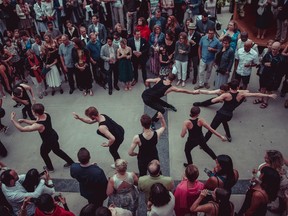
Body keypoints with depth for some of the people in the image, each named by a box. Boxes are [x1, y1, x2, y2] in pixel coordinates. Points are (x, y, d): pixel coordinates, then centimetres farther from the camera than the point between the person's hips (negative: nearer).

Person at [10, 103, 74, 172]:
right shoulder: (46, 114, -18)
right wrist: (23, 120, -7)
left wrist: (13, 119, -26)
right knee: (57, 150, 32)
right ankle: (70, 162, 46)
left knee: (43, 153, 26)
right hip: (54, 136, 7)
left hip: (48, 141, -7)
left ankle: (50, 168, 53)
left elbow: (22, 129, -34)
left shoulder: (39, 126, -41)